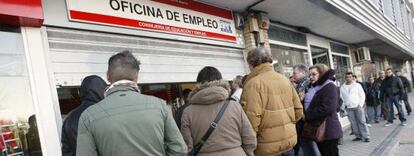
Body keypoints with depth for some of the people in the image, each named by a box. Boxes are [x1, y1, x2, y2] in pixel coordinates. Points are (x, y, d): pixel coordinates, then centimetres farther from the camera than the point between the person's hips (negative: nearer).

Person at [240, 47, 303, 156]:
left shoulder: (253, 83, -16)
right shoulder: (285, 80, 5)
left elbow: (251, 119, -23)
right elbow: (298, 110, 8)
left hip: (268, 146, -6)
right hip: (289, 140, 6)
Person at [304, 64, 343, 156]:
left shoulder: (329, 86, -13)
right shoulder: (314, 88, 14)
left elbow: (326, 108, -24)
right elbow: (310, 106, 21)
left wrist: (307, 116, -17)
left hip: (328, 131, -9)